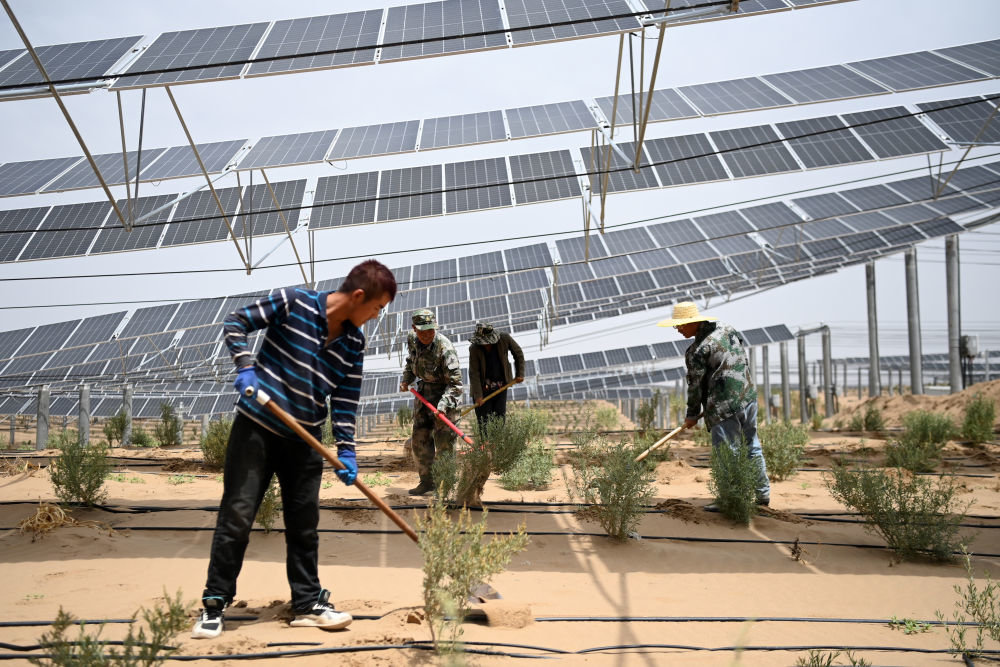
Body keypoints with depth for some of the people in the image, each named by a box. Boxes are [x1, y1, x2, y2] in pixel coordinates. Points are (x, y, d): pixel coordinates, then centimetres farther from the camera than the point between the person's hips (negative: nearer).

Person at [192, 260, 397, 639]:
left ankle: (308, 603, 21)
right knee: (236, 516, -3)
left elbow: (345, 402, 4)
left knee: (304, 523, 9)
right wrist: (246, 367, -18)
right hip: (256, 427, -4)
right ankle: (214, 603, 10)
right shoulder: (293, 302, -11)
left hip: (304, 440, 5)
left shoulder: (354, 344, 3)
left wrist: (345, 451, -5)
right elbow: (235, 324, -4)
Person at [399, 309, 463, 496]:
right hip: (423, 392, 7)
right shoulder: (412, 339, -4)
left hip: (444, 394, -7)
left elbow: (455, 382, -26)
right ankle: (427, 481, 22)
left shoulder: (445, 348, -25)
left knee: (444, 442, -6)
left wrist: (443, 405, -35)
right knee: (420, 439, 9)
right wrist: (406, 379, 7)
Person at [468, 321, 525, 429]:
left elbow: (518, 354, 4)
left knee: (500, 417, 5)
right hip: (483, 387, -2)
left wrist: (519, 374, 5)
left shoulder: (504, 338, -14)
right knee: (484, 421, -3)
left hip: (501, 386, 2)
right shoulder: (474, 348, -20)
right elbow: (474, 373, -17)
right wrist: (478, 395, -19)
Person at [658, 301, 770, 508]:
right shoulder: (727, 329, 8)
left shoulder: (698, 350, -16)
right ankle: (763, 494, 29)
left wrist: (692, 415, 7)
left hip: (725, 407, -9)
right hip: (749, 397, 9)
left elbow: (695, 385, -7)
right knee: (752, 447, 19)